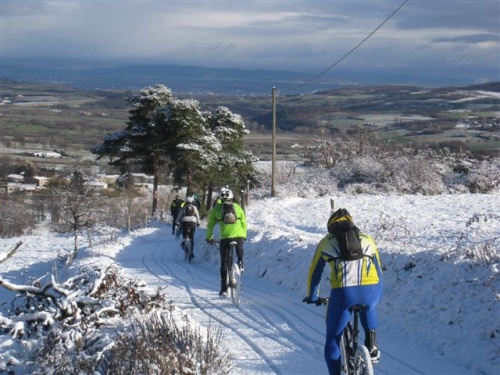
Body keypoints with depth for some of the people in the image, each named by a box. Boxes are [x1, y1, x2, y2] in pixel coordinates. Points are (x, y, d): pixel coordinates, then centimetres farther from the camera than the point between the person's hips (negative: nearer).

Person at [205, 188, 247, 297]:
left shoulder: (216, 208, 7)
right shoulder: (237, 207, 10)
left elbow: (210, 225, 11)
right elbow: (244, 223, 13)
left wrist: (208, 237, 23)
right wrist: (244, 235, 27)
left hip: (225, 237, 0)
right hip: (239, 236, 0)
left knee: (224, 263, 3)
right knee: (240, 249, 28)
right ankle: (240, 263, 7)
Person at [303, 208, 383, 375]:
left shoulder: (326, 242, 23)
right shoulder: (367, 239, 28)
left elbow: (314, 272, 32)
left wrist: (312, 296, 49)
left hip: (343, 292, -2)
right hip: (371, 291, 2)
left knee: (332, 340, 16)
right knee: (368, 309, 39)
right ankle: (372, 345, 20)